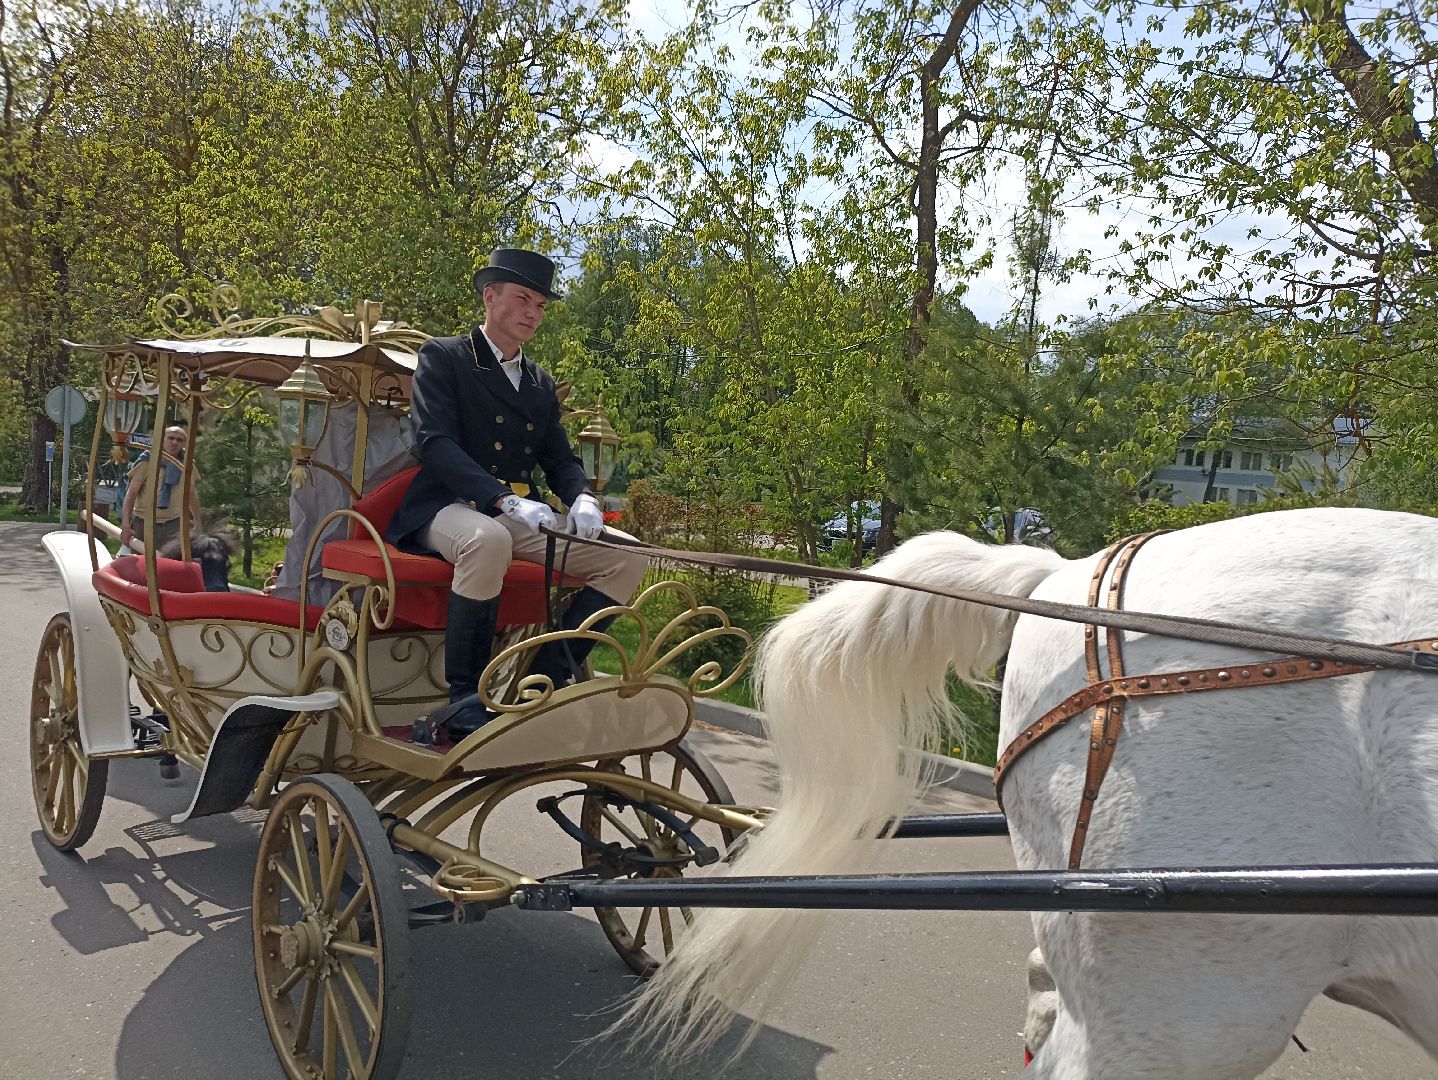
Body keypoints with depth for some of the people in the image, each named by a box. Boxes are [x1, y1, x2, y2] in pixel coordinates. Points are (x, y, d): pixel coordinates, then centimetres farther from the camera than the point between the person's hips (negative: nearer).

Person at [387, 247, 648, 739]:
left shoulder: (540, 382, 21)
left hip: (520, 519, 6)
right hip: (449, 510, -6)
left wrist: (583, 498, -9)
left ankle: (545, 680, -10)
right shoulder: (442, 356, 2)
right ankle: (464, 698, -27)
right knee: (488, 540, -41)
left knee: (627, 557, -12)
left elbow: (560, 458, 17)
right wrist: (504, 499, -27)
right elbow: (433, 441, -13)